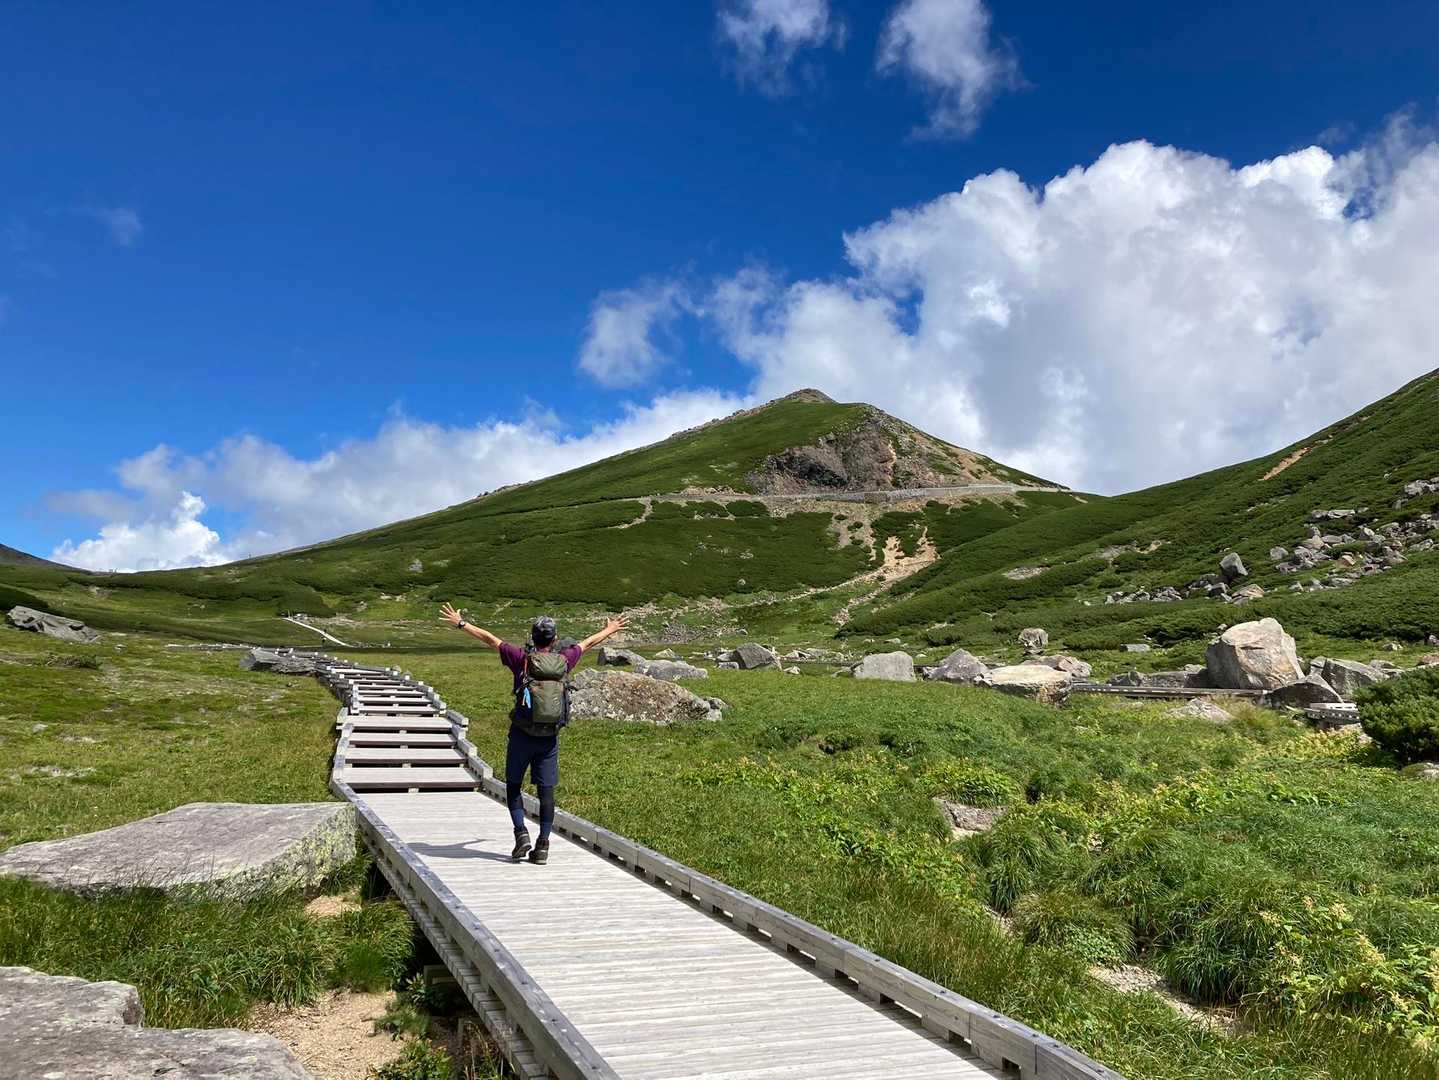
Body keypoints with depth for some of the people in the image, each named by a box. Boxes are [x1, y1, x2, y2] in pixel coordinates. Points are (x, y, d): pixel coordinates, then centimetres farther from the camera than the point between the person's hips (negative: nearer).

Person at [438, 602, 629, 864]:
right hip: (550, 737, 2)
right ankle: (542, 846, 6)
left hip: (522, 734, -2)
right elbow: (588, 643, 17)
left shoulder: (523, 658, -9)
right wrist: (611, 629, 34)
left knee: (513, 786, 13)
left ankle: (521, 833, -1)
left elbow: (489, 638, 0)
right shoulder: (564, 661, -1)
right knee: (546, 791, 6)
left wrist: (461, 623, 10)